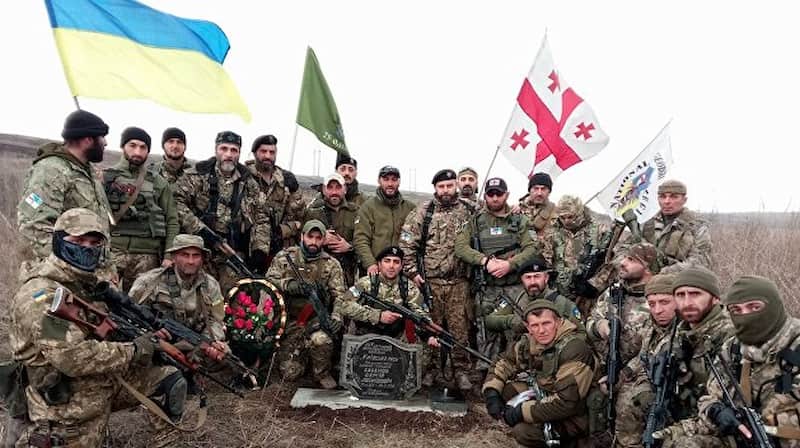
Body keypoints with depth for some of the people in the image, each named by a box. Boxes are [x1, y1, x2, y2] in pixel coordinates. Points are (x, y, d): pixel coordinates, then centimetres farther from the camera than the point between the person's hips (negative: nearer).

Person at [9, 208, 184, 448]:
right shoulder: (40, 295, -22)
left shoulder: (86, 284, 6)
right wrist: (133, 351, -23)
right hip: (70, 406, -8)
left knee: (170, 381, 1)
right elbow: (71, 358, -31)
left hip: (106, 380, 8)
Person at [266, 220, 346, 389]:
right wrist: (289, 285, -18)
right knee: (290, 372, -6)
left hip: (318, 318, 0)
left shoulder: (331, 264, 1)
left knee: (322, 340, -34)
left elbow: (339, 295, -3)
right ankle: (301, 353, 29)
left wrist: (336, 317, -19)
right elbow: (269, 280, -1)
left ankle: (322, 373, -3)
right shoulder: (285, 256, 2)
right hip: (291, 320, 0)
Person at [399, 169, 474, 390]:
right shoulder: (422, 212, 3)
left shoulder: (467, 212, 8)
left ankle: (462, 371, 13)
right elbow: (406, 243, 0)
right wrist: (412, 272, -6)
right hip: (429, 281, -1)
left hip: (459, 282, 1)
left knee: (460, 328, 3)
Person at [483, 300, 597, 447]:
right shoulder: (530, 341, -6)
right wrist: (492, 393, -12)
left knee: (523, 432, -27)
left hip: (571, 418, -7)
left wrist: (522, 411, -28)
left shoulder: (574, 348, -27)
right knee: (503, 388, -8)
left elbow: (567, 401, -32)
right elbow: (503, 364, 7)